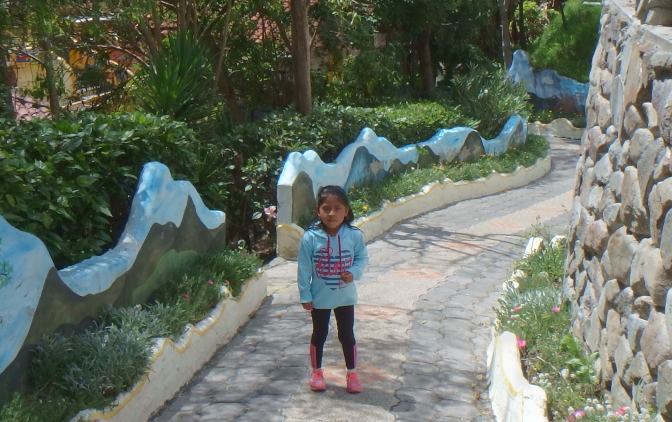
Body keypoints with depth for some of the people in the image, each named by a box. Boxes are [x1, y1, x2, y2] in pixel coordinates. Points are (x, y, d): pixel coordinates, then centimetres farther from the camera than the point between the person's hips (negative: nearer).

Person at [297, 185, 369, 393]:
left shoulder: (354, 235, -12)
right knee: (319, 335, 15)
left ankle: (352, 373, 28)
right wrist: (305, 295, -8)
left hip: (345, 297, 1)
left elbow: (362, 257, 2)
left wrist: (354, 272, -17)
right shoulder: (310, 238, -16)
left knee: (347, 335, 12)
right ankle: (316, 372, 32)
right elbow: (304, 269, -10)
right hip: (319, 298, -1)